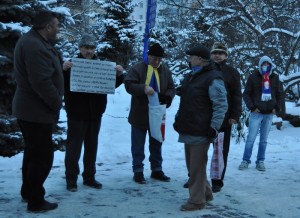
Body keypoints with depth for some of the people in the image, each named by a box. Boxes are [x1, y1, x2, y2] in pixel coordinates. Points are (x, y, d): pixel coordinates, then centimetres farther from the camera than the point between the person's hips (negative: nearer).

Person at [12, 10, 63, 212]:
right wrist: (57, 104, -17)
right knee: (43, 156, 0)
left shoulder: (35, 41, 11)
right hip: (37, 111, -11)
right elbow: (42, 82, -28)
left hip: (30, 109, 11)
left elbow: (48, 72, 13)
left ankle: (28, 192, 37)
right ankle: (35, 201, 12)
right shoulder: (34, 46, -24)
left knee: (33, 152, 22)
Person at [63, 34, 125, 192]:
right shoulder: (72, 65, -4)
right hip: (77, 114, -4)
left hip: (95, 114, 4)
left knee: (91, 147, 12)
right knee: (73, 148, 0)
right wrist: (63, 70, -30)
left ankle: (89, 177, 23)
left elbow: (112, 85, 10)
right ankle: (71, 179, 9)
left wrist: (119, 75, -10)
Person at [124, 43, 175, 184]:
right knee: (138, 145, 6)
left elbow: (171, 88, 7)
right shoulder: (138, 69, -9)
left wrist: (167, 97, -15)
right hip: (139, 115, -4)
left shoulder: (165, 71, 5)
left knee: (156, 145, 15)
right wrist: (144, 88, -32)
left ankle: (156, 170, 26)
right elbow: (129, 85, -16)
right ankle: (138, 171, 15)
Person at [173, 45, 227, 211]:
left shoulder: (213, 78, -14)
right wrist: (178, 119, 19)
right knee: (192, 165, 17)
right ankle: (205, 193, 32)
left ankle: (197, 200, 9)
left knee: (197, 166, -2)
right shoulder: (191, 76, 14)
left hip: (201, 132, -9)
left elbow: (221, 105, -16)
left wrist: (214, 127, -20)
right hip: (188, 130, 9)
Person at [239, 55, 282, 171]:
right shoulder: (253, 77, -1)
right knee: (251, 138, -4)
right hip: (256, 113, -3)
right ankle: (246, 160, 5)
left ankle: (260, 161, 14)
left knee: (264, 140, 7)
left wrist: (277, 108, 3)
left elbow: (280, 94, 15)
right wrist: (252, 107, -9)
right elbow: (246, 94, 0)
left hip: (269, 114, 3)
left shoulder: (275, 77, 8)